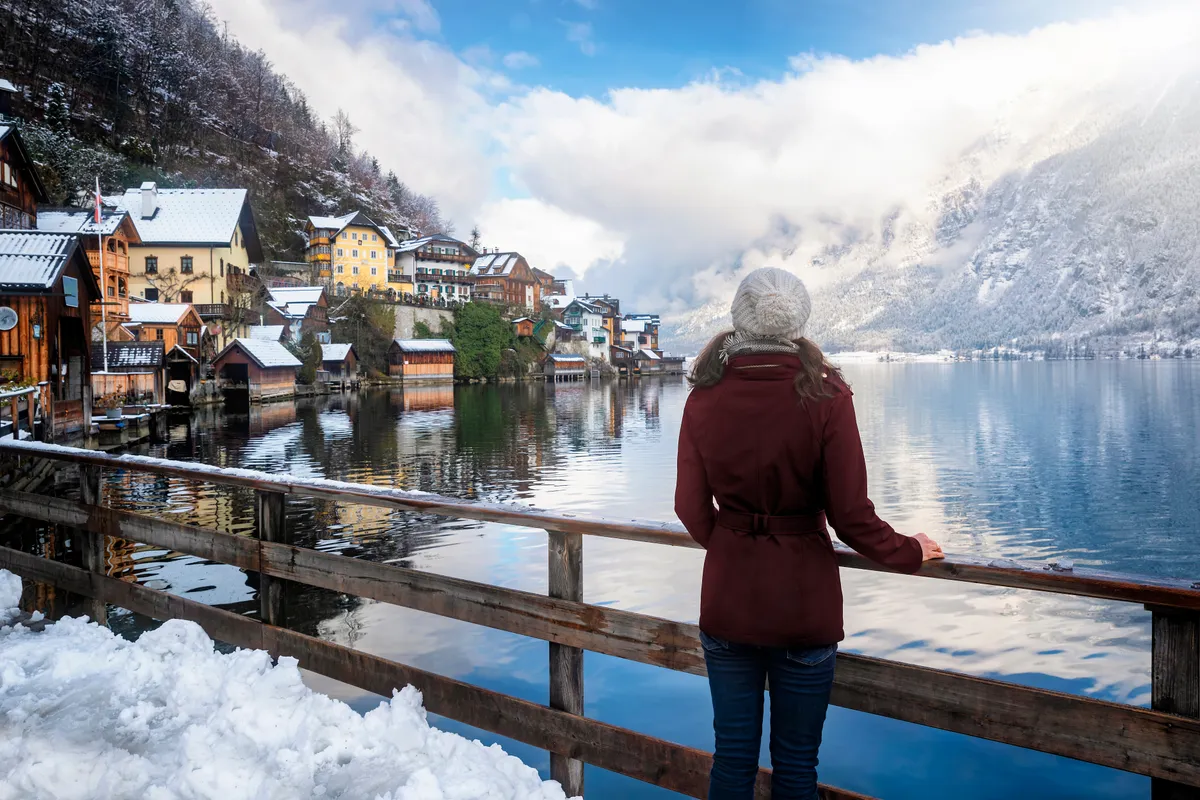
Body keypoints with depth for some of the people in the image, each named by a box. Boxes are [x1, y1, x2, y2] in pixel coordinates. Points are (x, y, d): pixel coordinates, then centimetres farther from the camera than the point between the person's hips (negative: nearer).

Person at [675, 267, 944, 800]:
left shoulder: (705, 396, -7)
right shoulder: (825, 395, -13)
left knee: (732, 756, 16)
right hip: (804, 600, -2)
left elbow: (691, 507, 0)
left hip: (727, 599, 2)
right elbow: (850, 514, -12)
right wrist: (910, 553, 7)